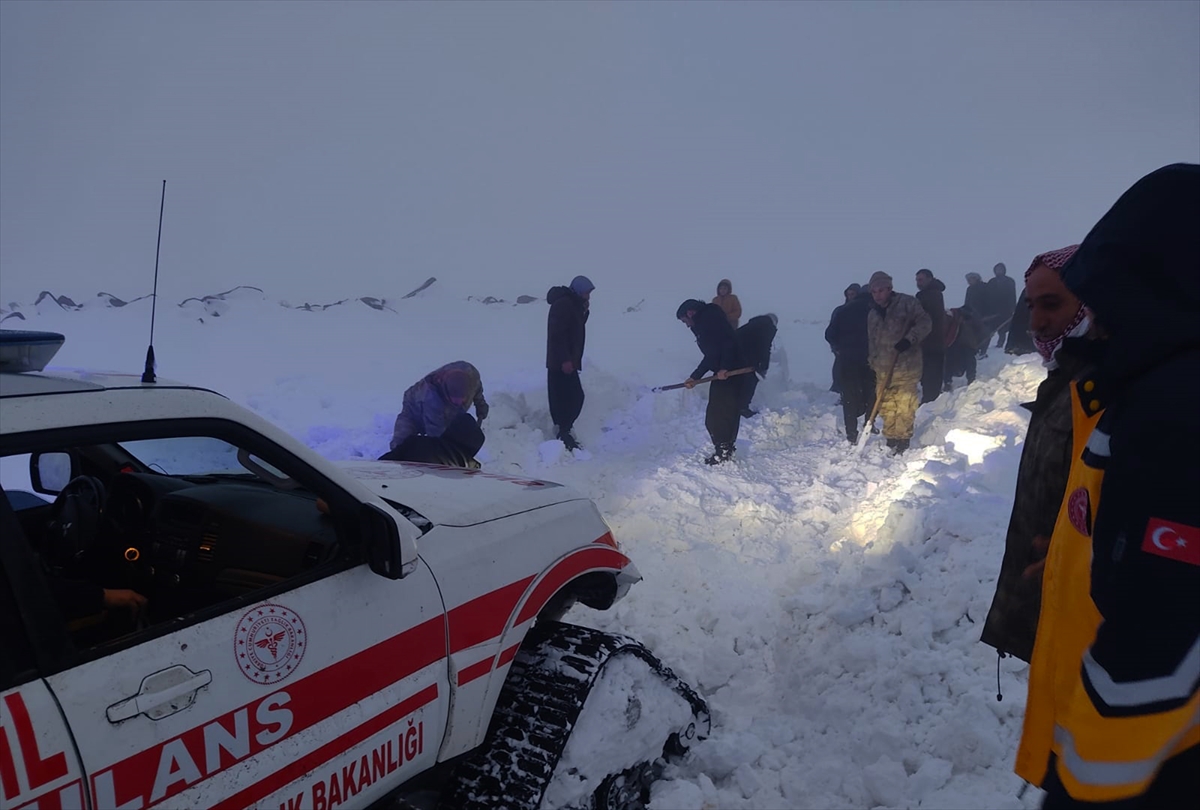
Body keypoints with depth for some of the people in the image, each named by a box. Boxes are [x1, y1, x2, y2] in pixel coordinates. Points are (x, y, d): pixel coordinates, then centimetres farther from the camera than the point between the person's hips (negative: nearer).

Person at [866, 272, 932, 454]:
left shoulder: (906, 303, -3)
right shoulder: (872, 314, 15)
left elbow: (924, 322, -8)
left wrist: (910, 338, -22)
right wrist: (873, 364, 14)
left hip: (906, 365, -5)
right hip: (883, 369, 5)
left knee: (904, 406, -7)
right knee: (886, 406, 7)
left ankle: (902, 441, -1)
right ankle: (890, 440, 17)